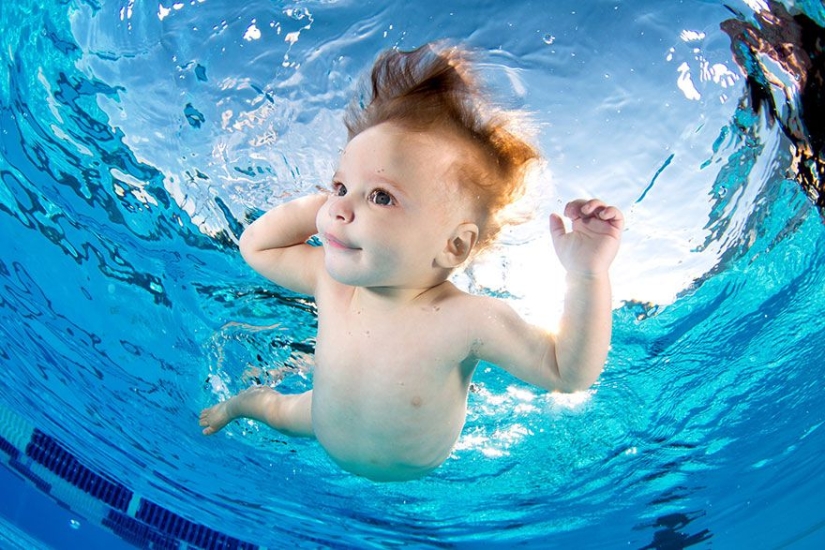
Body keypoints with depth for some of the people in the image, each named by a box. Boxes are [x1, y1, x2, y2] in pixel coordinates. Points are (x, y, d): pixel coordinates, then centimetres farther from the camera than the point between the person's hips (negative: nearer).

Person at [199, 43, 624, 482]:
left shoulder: (470, 321, -41)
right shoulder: (330, 278, -29)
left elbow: (569, 373, -31)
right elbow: (254, 246, -12)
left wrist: (588, 276, -47)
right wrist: (318, 204, -27)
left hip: (414, 472, -3)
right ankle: (244, 400, 60)